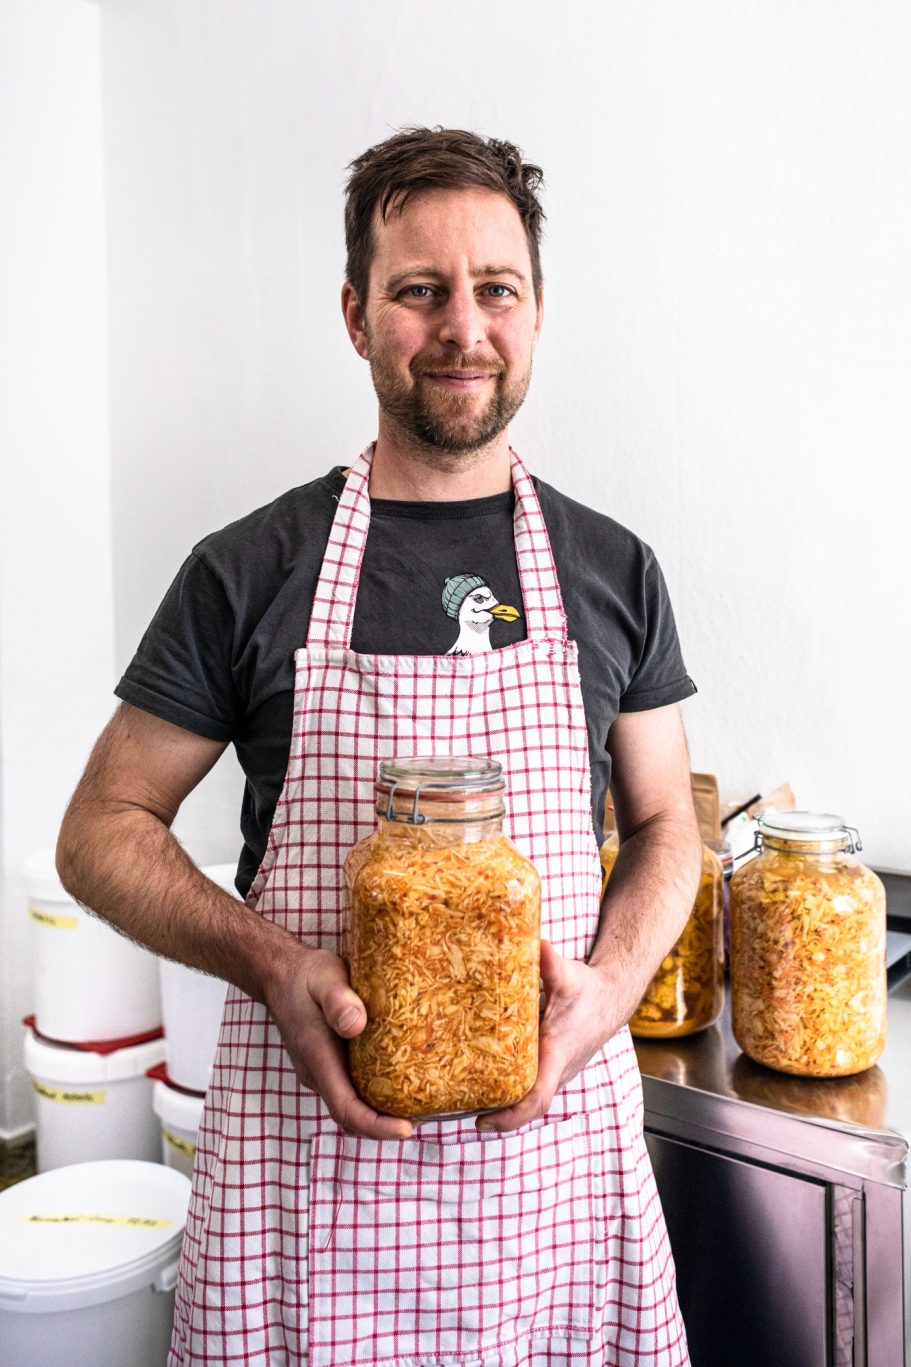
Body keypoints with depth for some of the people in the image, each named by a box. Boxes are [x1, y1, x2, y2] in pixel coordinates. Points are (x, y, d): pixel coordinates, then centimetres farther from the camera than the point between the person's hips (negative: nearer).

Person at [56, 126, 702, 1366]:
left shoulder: (611, 571, 3)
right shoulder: (250, 572, -4)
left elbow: (664, 825, 9)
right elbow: (101, 832, 0)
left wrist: (607, 986, -10)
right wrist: (272, 964, -16)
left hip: (557, 1131, 2)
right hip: (311, 1143, -1)